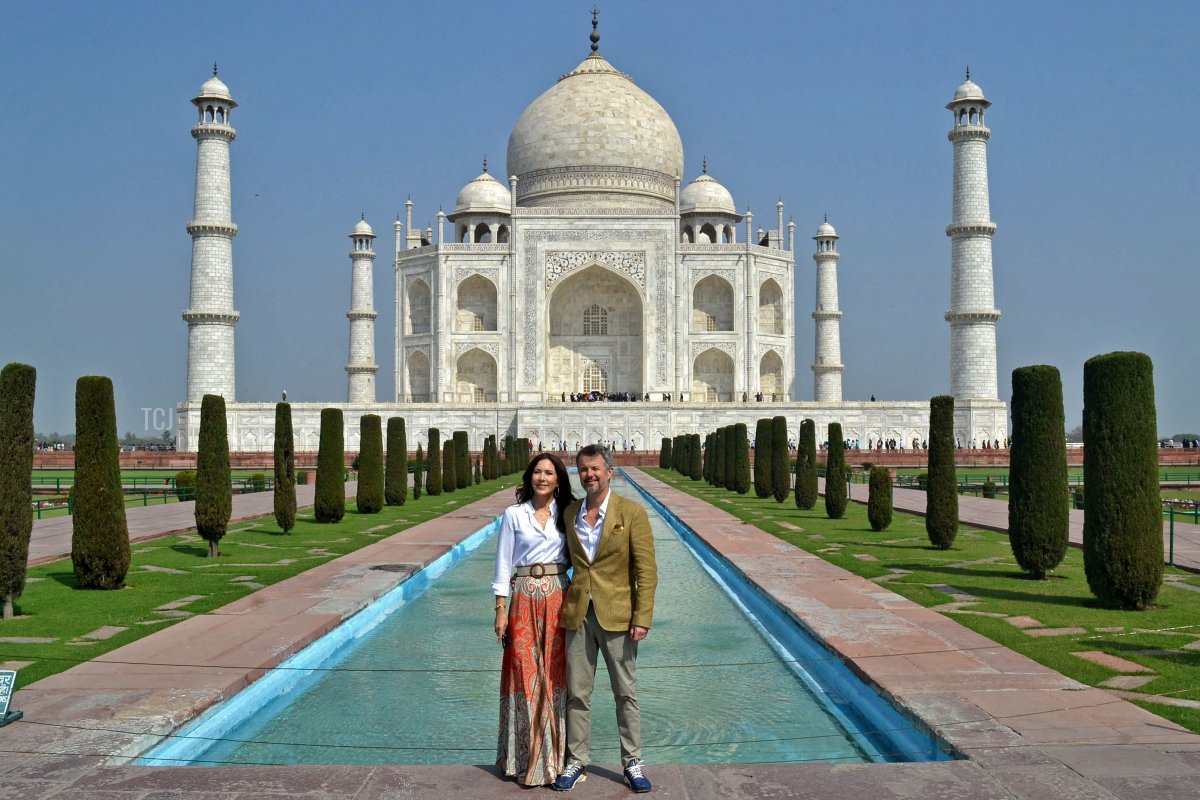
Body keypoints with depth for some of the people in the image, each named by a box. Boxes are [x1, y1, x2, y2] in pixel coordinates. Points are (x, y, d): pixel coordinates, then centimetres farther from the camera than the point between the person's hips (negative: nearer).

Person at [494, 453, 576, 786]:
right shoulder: (513, 515, 2)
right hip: (523, 599, -2)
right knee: (525, 674, -1)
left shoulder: (566, 515, 7)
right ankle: (527, 758, 9)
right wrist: (501, 610, -4)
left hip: (558, 597, 2)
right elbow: (503, 565, 1)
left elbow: (575, 559, 9)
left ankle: (554, 755, 15)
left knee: (555, 673, 4)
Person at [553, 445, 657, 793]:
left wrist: (642, 618, -13)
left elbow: (647, 571, -8)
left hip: (617, 615, -3)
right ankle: (577, 761, 21)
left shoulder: (632, 513, -6)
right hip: (578, 614, 3)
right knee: (577, 693, 9)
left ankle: (632, 762, 20)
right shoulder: (569, 513, 6)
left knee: (626, 693, 7)